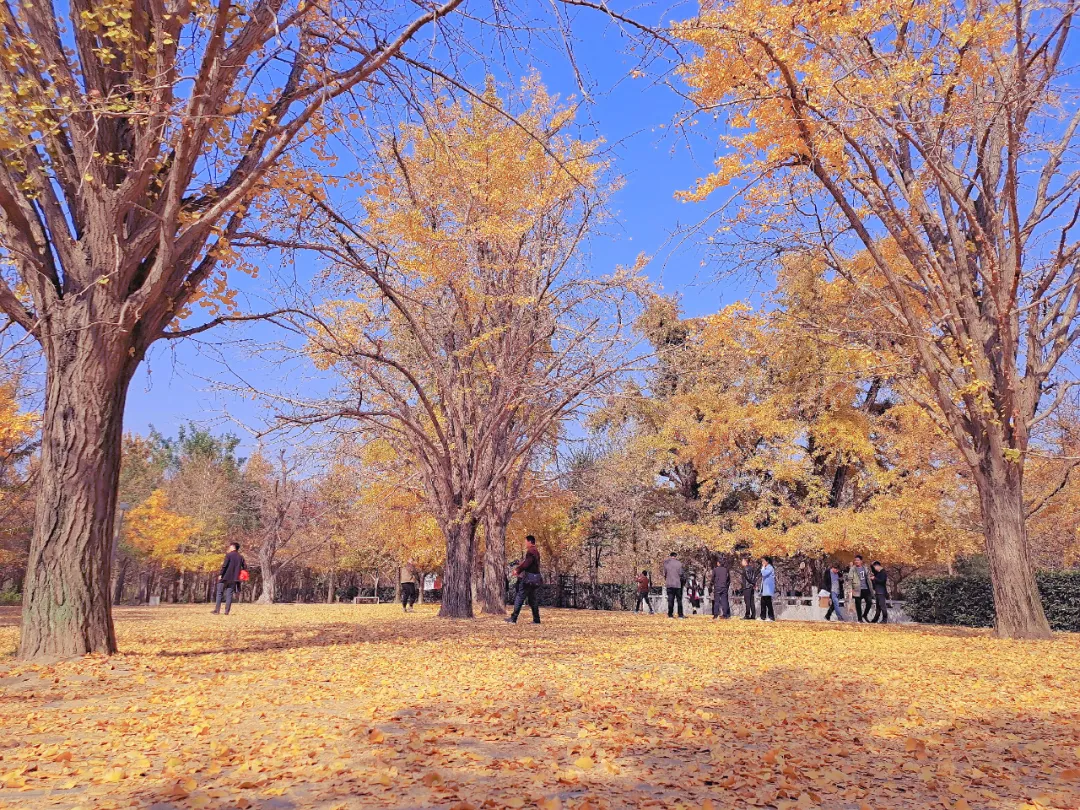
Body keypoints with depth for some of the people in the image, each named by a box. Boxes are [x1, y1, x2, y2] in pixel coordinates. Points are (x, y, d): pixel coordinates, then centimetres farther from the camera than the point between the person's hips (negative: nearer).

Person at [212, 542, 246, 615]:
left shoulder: (229, 555, -6)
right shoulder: (240, 557, 9)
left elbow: (224, 565, -14)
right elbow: (245, 567, 8)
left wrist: (220, 574, -10)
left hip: (225, 577, -4)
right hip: (234, 579, 4)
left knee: (219, 593, 6)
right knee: (229, 595, 6)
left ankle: (217, 610, 0)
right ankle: (227, 611, 0)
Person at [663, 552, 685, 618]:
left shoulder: (666, 563, 0)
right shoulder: (679, 563, -4)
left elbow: (664, 574, 3)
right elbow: (680, 574, -3)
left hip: (669, 584, 1)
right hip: (677, 584, -1)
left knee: (670, 600, 3)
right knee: (679, 600, 6)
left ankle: (670, 615, 1)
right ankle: (680, 615, 5)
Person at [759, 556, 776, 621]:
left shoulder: (770, 568, -11)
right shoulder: (766, 568, 18)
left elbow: (764, 574, -24)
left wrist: (763, 567, -13)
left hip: (768, 589, -9)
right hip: (764, 589, 9)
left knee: (768, 603, -8)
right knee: (763, 603, 9)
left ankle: (771, 617, -4)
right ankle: (763, 617, 12)